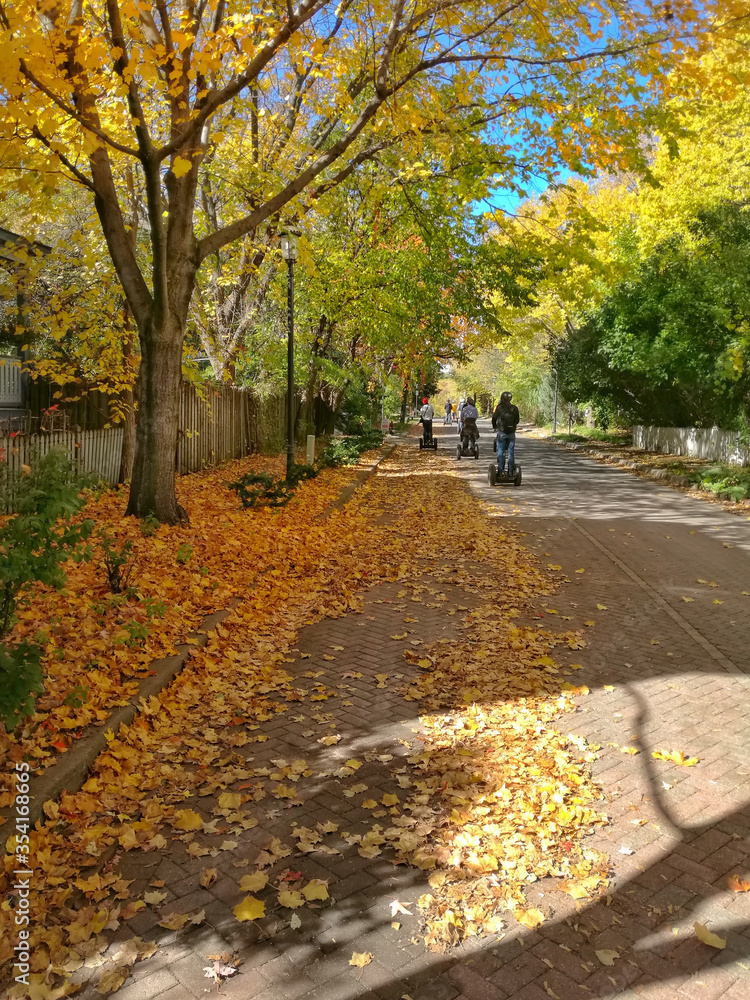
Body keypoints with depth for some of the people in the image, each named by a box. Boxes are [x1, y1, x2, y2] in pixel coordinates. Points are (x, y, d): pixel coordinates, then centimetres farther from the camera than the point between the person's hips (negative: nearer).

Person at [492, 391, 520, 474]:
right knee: (511, 452, 6)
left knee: (500, 451, 4)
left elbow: (494, 418, 3)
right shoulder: (514, 408, 0)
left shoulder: (499, 407, -6)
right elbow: (517, 420, 9)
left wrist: (495, 426, 23)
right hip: (511, 433, 2)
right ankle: (510, 471, 7)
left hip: (501, 433, -2)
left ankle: (500, 470, -1)